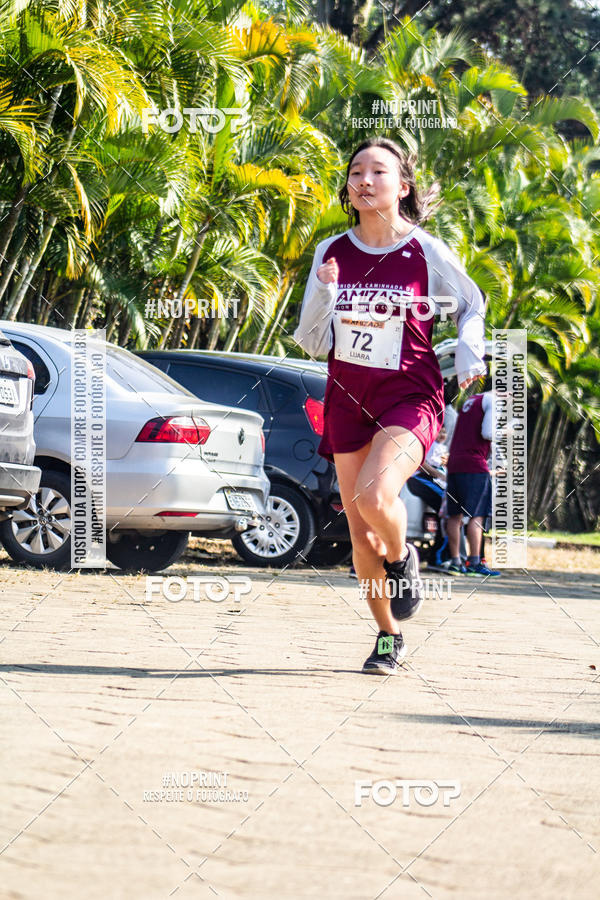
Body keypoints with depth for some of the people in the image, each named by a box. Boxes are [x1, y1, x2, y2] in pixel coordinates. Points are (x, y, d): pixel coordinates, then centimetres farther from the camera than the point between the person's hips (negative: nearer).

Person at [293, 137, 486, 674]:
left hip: (409, 397, -4)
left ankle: (404, 561, 2)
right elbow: (312, 344, 4)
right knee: (362, 535, 6)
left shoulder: (426, 252, -5)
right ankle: (389, 638, 24)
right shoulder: (331, 253, 3)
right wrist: (323, 294, -13)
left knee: (374, 496, -30)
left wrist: (469, 351, -6)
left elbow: (473, 304, 13)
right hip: (348, 401, 4)